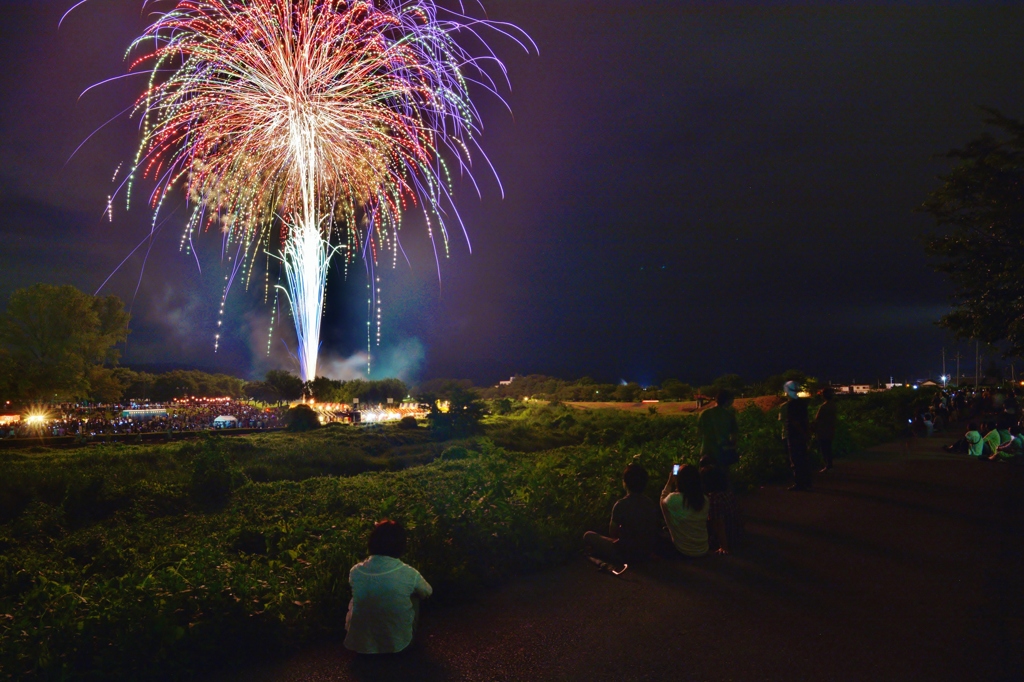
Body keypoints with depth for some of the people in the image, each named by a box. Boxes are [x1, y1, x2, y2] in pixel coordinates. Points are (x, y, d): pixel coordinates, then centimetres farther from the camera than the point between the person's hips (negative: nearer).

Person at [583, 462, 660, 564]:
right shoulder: (651, 503, -6)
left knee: (588, 536, 9)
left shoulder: (621, 505, -23)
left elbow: (612, 533, -14)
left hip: (626, 555, -6)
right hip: (647, 553, 6)